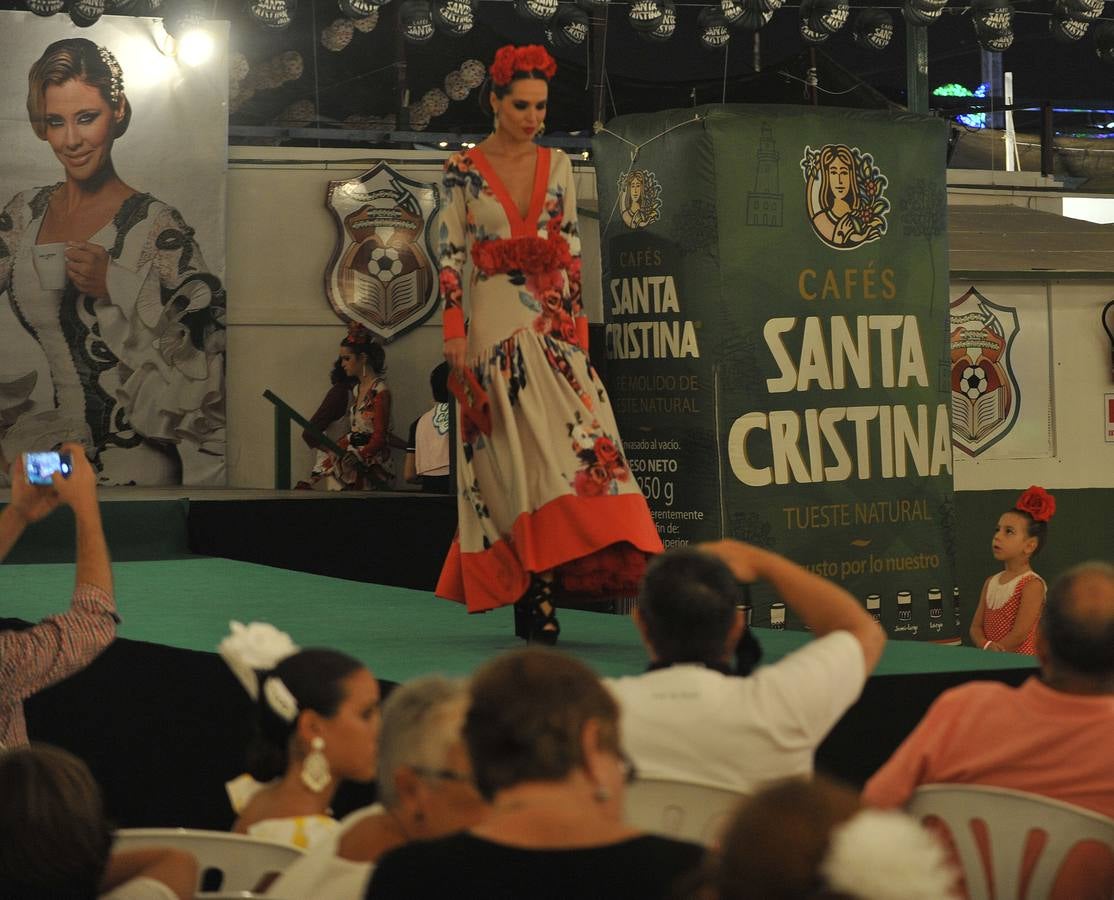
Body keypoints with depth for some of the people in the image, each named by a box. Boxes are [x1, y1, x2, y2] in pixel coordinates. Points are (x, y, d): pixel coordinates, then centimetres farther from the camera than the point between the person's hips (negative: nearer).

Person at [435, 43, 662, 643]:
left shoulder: (556, 166, 11)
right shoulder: (463, 171, 2)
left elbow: (572, 251, 12)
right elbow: (450, 255, 0)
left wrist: (578, 323, 4)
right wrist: (454, 330, -8)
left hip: (552, 327, 3)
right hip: (496, 328, -3)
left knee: (568, 441, -9)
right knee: (516, 459, -7)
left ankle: (539, 594, -7)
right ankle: (533, 595, -5)